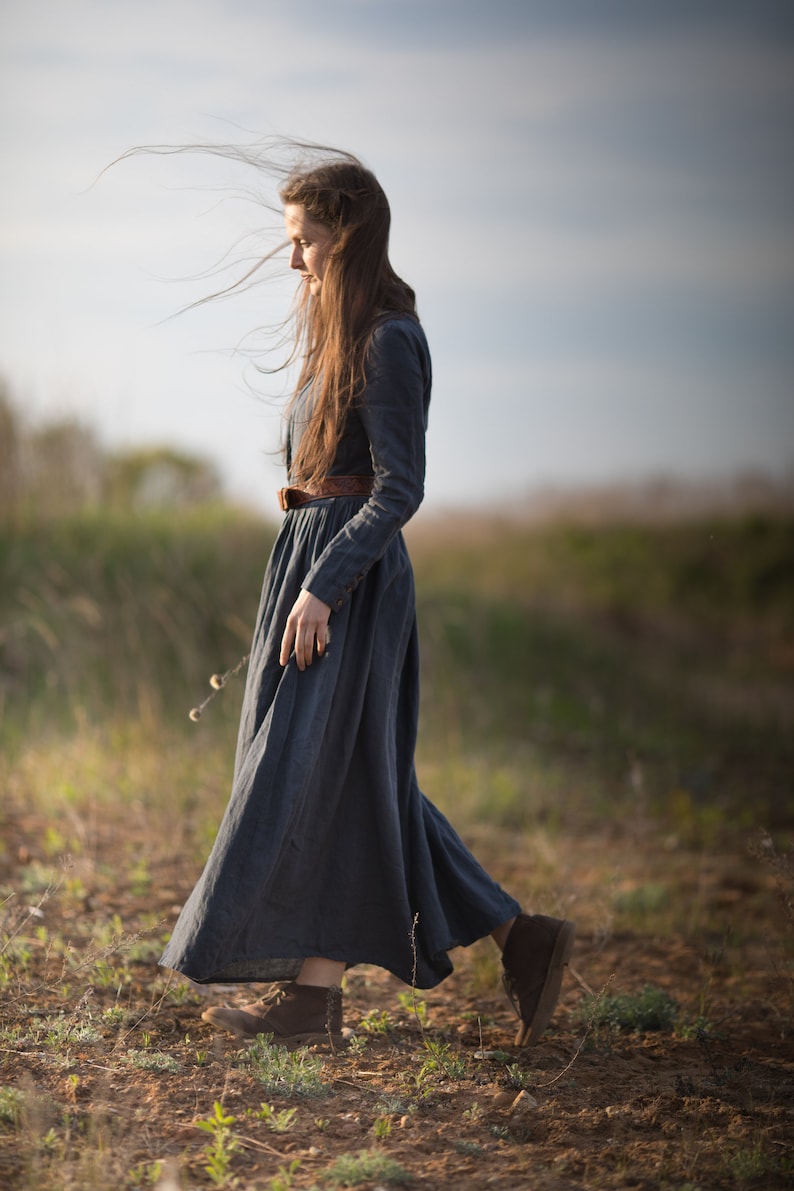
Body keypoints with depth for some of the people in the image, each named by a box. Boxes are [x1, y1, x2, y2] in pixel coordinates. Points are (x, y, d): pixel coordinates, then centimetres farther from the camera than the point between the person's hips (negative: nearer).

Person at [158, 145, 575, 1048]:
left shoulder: (390, 341, -14)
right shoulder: (341, 332, 15)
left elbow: (399, 489, -18)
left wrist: (321, 586, -21)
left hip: (351, 580, -10)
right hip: (315, 565, 10)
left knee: (309, 777, -5)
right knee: (365, 786, 11)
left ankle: (312, 998, 4)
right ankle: (519, 939, 16)